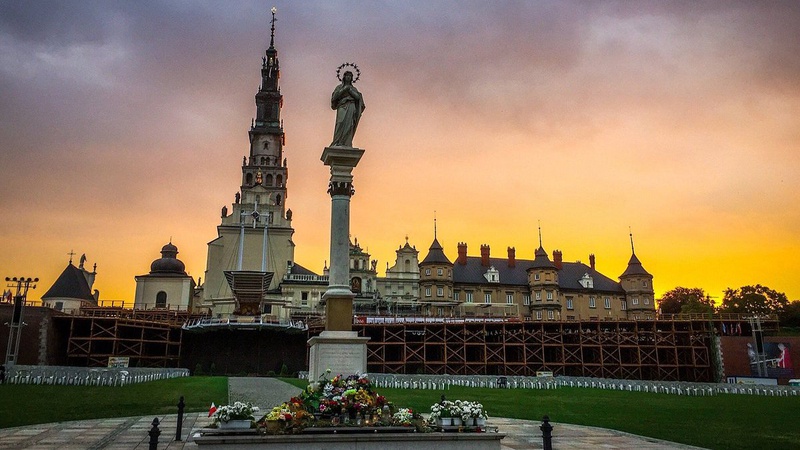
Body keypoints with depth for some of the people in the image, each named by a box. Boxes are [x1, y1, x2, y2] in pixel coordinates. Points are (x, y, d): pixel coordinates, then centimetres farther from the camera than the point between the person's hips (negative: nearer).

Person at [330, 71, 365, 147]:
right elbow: (334, 96, 2)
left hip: (351, 108, 2)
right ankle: (337, 144, -28)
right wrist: (343, 89, -4)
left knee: (349, 126, -12)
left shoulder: (354, 88, 22)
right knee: (341, 124, -21)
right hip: (342, 107, -2)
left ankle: (346, 144, -18)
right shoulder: (339, 87, 18)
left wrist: (349, 89, 1)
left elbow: (358, 97, 4)